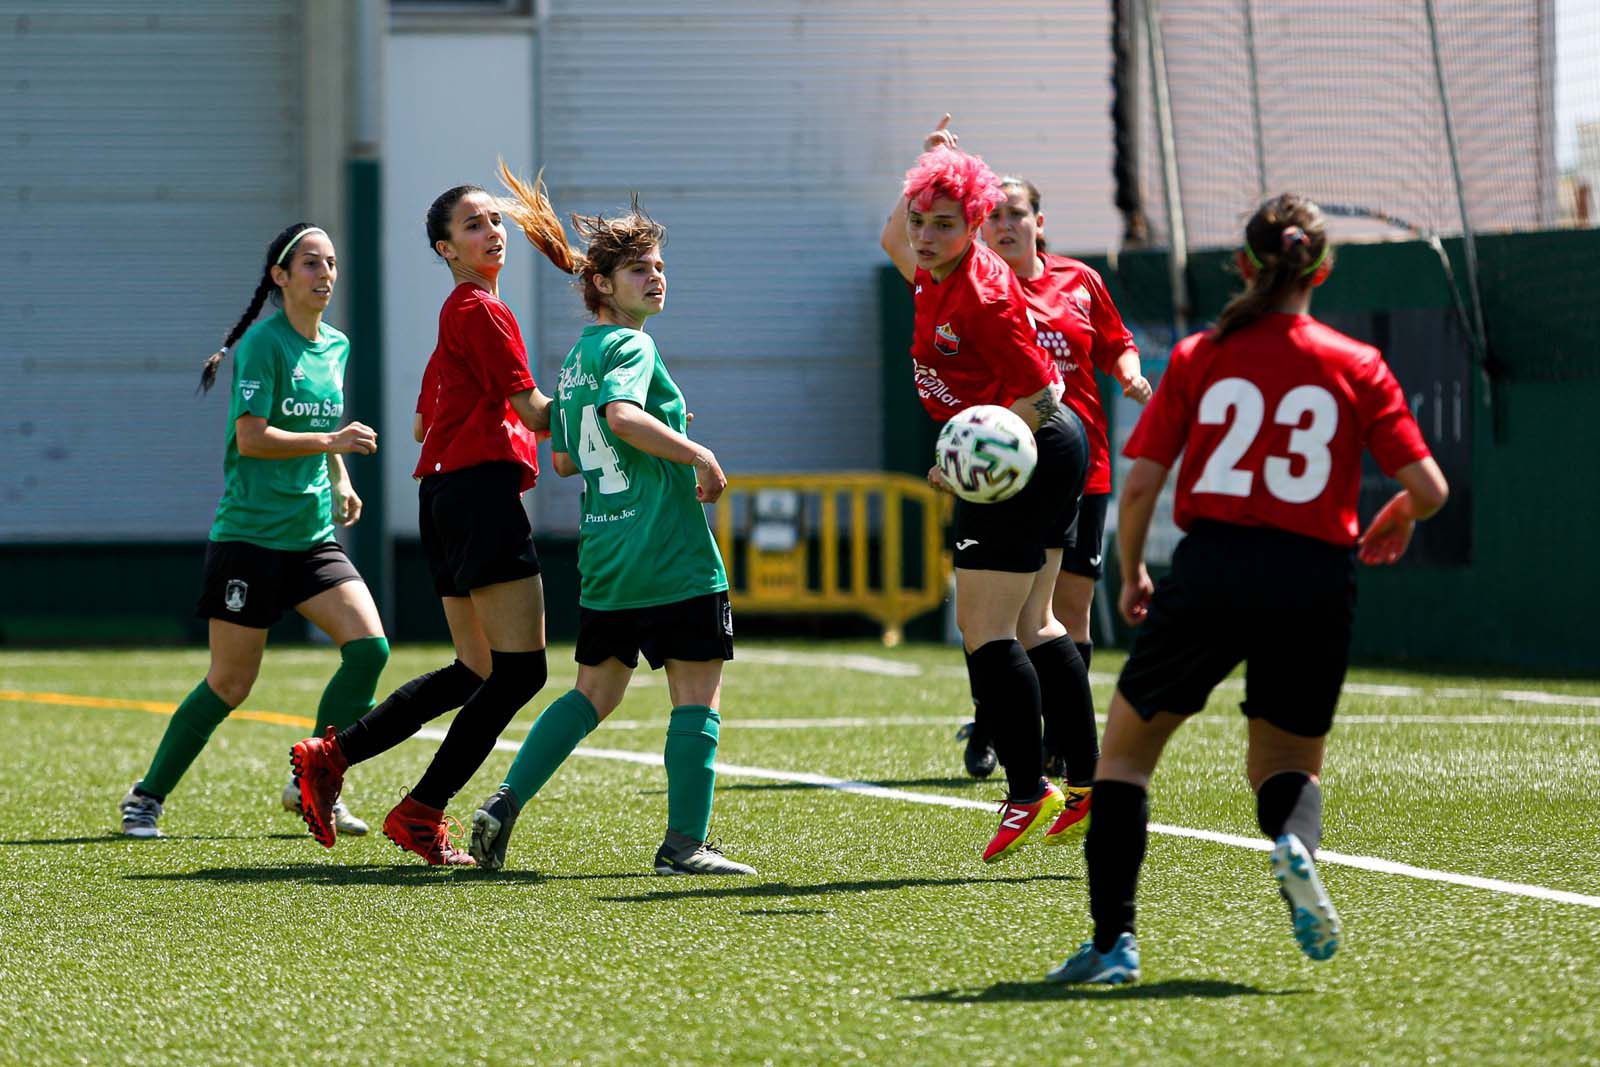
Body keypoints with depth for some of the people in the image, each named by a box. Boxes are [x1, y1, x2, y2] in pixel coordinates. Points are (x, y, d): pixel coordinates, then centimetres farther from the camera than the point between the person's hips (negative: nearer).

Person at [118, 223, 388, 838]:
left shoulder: (336, 347, 12)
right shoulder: (263, 343, -11)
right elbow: (250, 437, -19)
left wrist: (341, 484, 14)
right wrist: (330, 441, -25)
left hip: (313, 534, 7)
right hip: (250, 532, -7)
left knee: (369, 646, -12)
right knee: (230, 684, -2)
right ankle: (147, 796, 15)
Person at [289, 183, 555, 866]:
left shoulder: (458, 314, 23)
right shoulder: (481, 311, -8)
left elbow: (424, 424, 28)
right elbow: (534, 411, -13)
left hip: (446, 498, 11)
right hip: (482, 491, -11)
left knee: (474, 672, 13)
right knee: (521, 668, -11)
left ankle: (329, 757, 12)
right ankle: (421, 814, -8)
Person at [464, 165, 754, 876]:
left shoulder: (576, 357, 16)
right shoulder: (631, 346, -10)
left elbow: (563, 458, 23)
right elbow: (621, 415, -30)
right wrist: (699, 456, -21)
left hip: (603, 558, 9)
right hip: (671, 554, -8)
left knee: (594, 691, 16)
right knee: (698, 697, -1)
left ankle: (505, 803, 4)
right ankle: (686, 843, -3)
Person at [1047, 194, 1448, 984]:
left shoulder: (1198, 357, 2)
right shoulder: (1357, 366, 3)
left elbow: (1139, 485, -1)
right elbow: (1428, 487, -1)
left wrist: (1132, 578, 16)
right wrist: (1395, 521, 22)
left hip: (1211, 573, -1)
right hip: (1316, 585, 1)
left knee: (1126, 748, 17)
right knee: (1288, 760, 22)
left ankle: (1113, 941, 5)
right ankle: (1294, 838, -16)